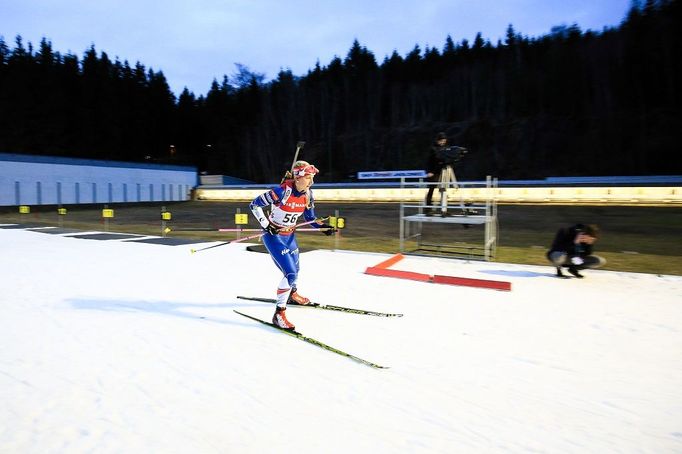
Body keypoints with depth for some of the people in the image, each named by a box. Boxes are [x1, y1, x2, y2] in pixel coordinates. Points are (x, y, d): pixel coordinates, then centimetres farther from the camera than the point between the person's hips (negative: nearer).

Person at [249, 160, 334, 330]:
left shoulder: (308, 194, -6)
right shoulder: (282, 192, -27)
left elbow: (310, 218, 6)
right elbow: (254, 205, -18)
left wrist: (323, 226, -10)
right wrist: (266, 225, -21)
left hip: (289, 235, 7)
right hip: (273, 236, -7)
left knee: (295, 269, 24)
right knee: (290, 273, -17)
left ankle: (292, 294, 55)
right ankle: (279, 314, -5)